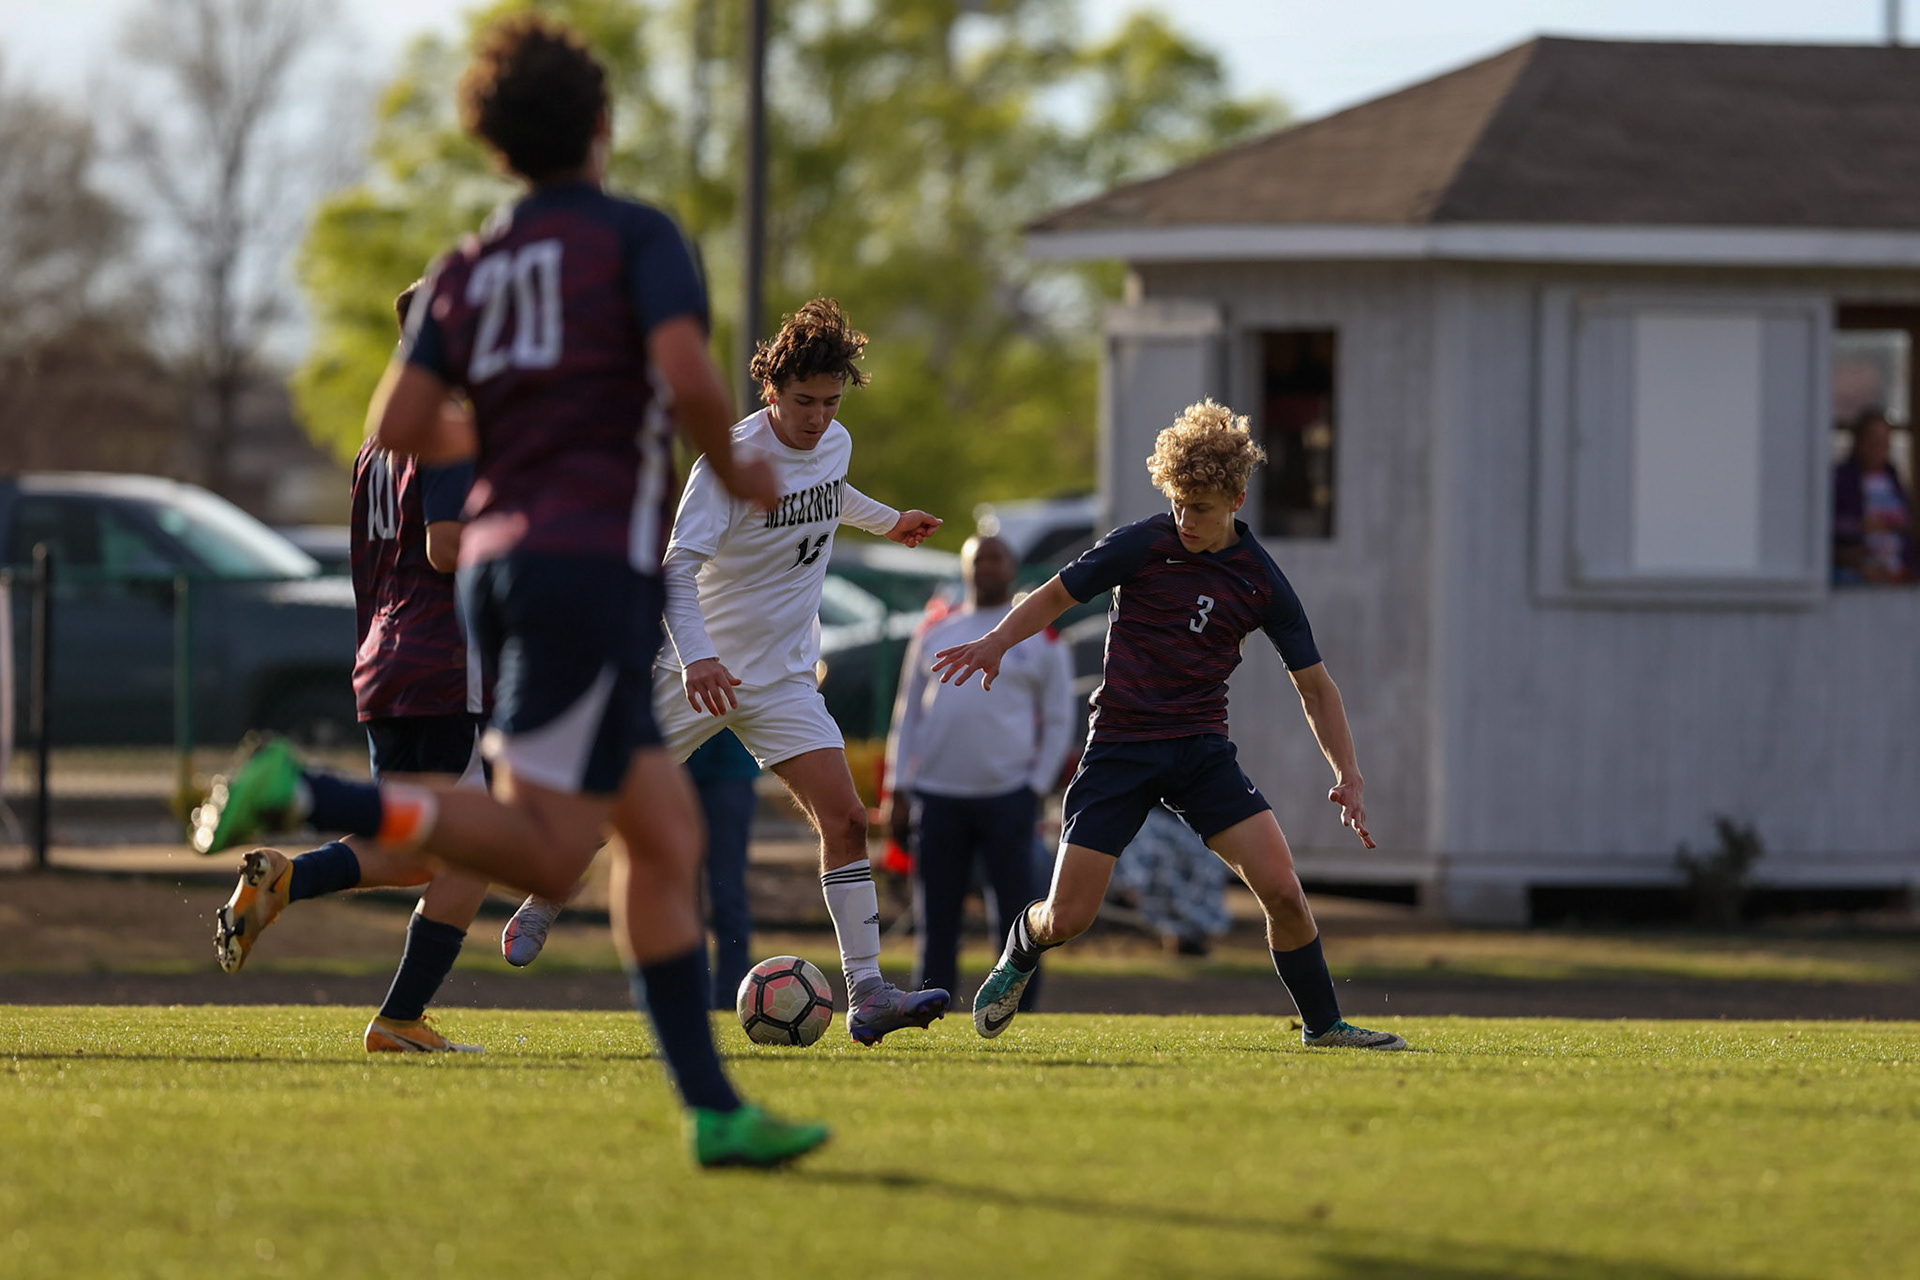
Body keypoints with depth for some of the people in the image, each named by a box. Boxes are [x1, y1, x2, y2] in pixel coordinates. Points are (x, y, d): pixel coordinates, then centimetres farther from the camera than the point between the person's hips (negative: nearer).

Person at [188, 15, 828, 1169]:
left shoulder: (467, 270, 15)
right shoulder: (637, 236, -1)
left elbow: (401, 428, 5)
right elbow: (687, 375, -18)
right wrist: (734, 469, 2)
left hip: (503, 557, 8)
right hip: (598, 562, -8)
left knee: (669, 837, 8)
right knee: (546, 849, -11)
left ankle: (714, 1111, 4)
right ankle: (301, 797, -24)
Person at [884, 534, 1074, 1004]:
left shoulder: (1039, 639, 8)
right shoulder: (934, 634, 14)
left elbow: (1059, 722, 7)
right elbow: (907, 714, 14)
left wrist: (1036, 788, -3)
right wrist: (899, 793, 7)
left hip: (1008, 796, -2)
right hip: (937, 797, 2)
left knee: (1014, 912, -5)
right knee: (935, 921, 3)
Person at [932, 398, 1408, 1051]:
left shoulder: (1262, 582, 0)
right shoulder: (1143, 545, -7)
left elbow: (1314, 685, 8)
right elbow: (1057, 594, 3)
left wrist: (1348, 776, -2)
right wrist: (996, 641, -15)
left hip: (1203, 751, 1)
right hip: (1120, 745, -1)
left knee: (1281, 887, -16)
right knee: (1067, 918, -7)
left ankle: (1322, 1023, 4)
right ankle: (1022, 947, 30)